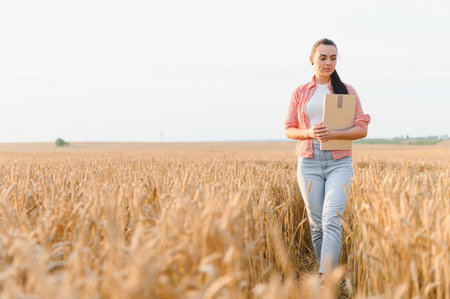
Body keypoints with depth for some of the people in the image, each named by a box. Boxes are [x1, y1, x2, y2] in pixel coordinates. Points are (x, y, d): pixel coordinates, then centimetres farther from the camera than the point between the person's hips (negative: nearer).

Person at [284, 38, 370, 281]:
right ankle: (326, 269, 21)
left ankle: (325, 279, -22)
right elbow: (288, 130, 10)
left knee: (332, 219, -17)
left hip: (339, 163, -2)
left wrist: (332, 134, -16)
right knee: (316, 223, 4)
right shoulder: (300, 93, 10)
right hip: (309, 162, 2)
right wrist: (309, 133, -11)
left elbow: (362, 129, 1)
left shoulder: (347, 91, 6)